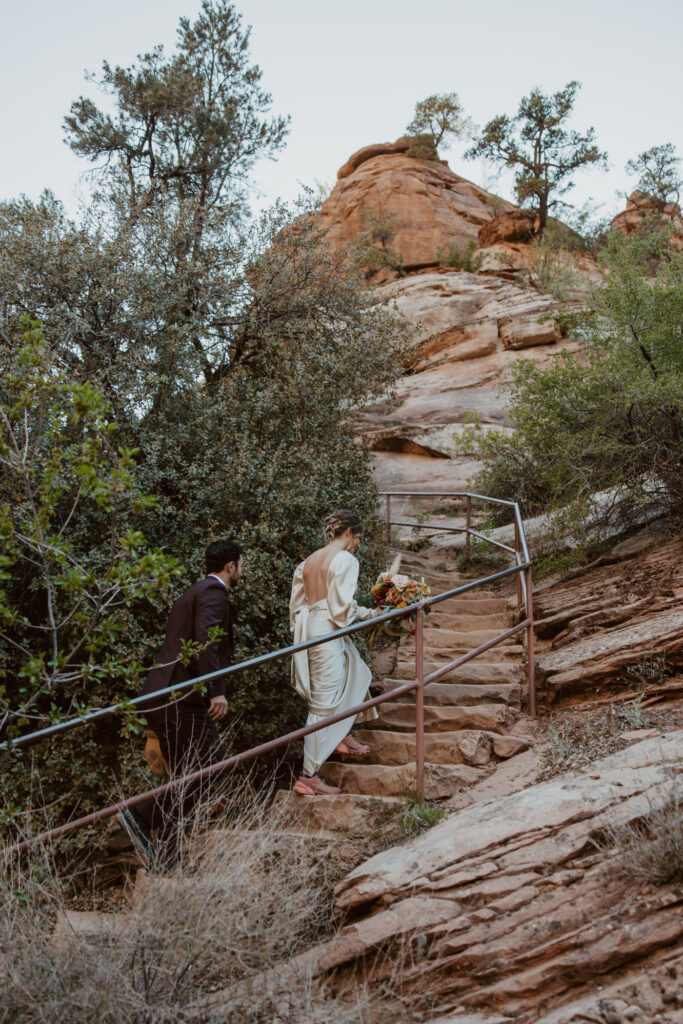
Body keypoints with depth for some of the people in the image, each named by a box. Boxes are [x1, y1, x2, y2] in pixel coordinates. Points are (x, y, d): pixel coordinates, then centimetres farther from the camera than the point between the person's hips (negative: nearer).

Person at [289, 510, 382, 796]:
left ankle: (344, 737, 41)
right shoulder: (345, 560, -13)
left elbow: (297, 604, 14)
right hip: (328, 636, -9)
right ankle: (309, 777, 3)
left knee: (356, 674, 29)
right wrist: (370, 613, -2)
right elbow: (343, 608, -18)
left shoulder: (308, 562, 11)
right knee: (324, 705, -2)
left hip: (310, 630, 9)